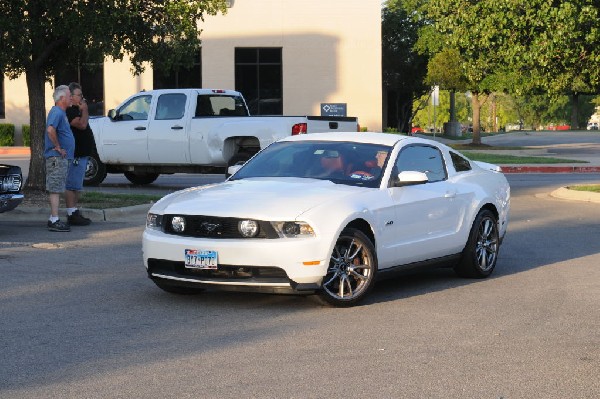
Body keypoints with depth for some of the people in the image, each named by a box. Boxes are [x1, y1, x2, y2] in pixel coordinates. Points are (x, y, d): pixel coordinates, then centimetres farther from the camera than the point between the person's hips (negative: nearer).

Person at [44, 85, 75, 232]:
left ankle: (53, 218, 18)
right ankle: (54, 221, -10)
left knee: (56, 189, 13)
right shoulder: (57, 112, -15)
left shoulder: (61, 112, 17)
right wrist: (58, 147, -23)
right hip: (57, 158, -10)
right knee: (55, 189, -9)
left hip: (62, 158, 10)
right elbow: (50, 130, -31)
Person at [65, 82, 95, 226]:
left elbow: (84, 126, 22)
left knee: (77, 186, 14)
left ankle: (75, 212, 20)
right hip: (75, 155, -11)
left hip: (82, 154, 11)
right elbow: (82, 124, -25)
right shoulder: (69, 112, -14)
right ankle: (71, 214, -8)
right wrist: (84, 110, -14)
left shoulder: (77, 110, 18)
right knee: (72, 186, -9)